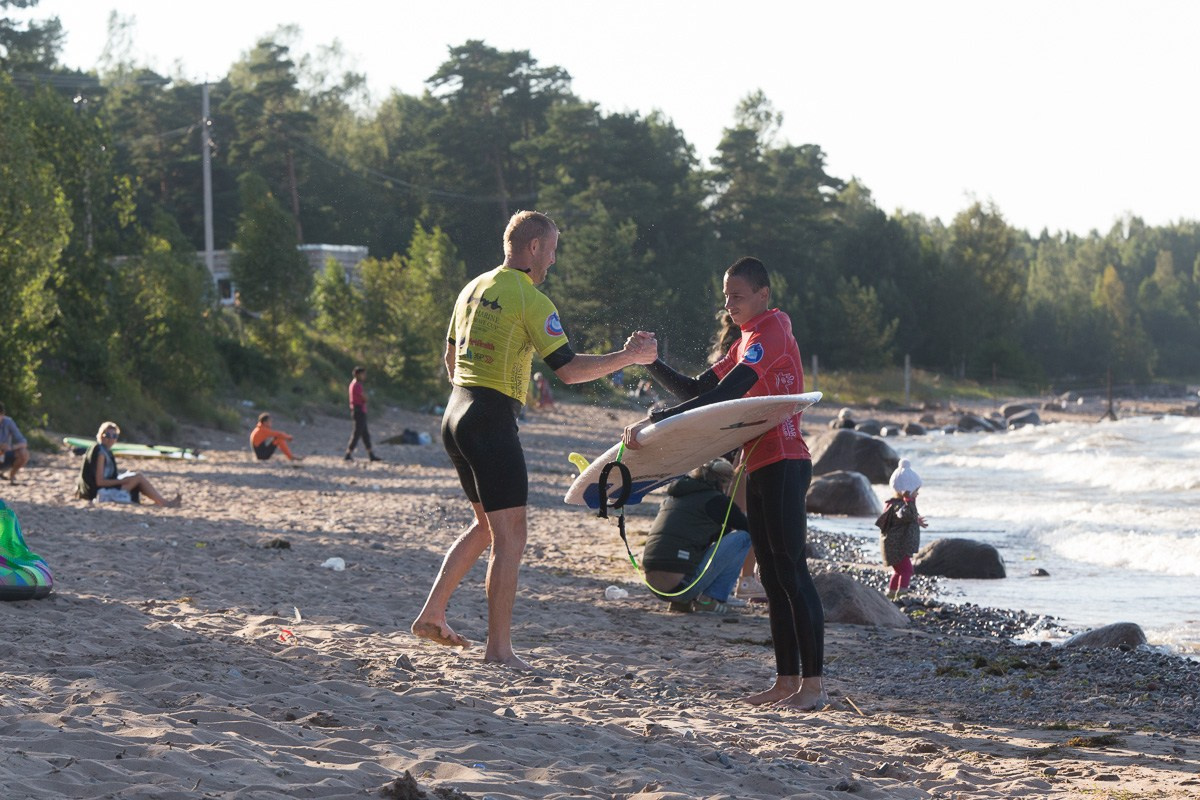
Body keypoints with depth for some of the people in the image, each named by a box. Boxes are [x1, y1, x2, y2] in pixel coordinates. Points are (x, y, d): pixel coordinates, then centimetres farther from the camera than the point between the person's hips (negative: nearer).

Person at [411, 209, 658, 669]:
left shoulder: (473, 289, 14)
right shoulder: (530, 299, -11)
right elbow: (568, 369, -15)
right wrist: (629, 357, -8)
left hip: (455, 413, 9)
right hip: (492, 420, -9)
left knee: (486, 524, 21)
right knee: (510, 534, -4)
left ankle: (432, 614, 17)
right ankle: (498, 649, -4)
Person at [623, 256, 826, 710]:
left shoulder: (770, 333, -12)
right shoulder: (747, 342, 21)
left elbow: (721, 398, -23)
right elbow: (696, 391, 19)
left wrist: (654, 422, -26)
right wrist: (651, 364, 4)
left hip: (783, 464, -10)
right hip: (760, 468, 10)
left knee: (791, 571, -11)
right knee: (773, 577, 8)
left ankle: (813, 683, -11)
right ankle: (786, 681, 11)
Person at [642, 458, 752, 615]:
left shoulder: (673, 497, 23)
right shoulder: (715, 499, 0)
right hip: (682, 583, -8)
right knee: (742, 538, 3)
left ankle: (681, 602, 16)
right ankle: (710, 599, 2)